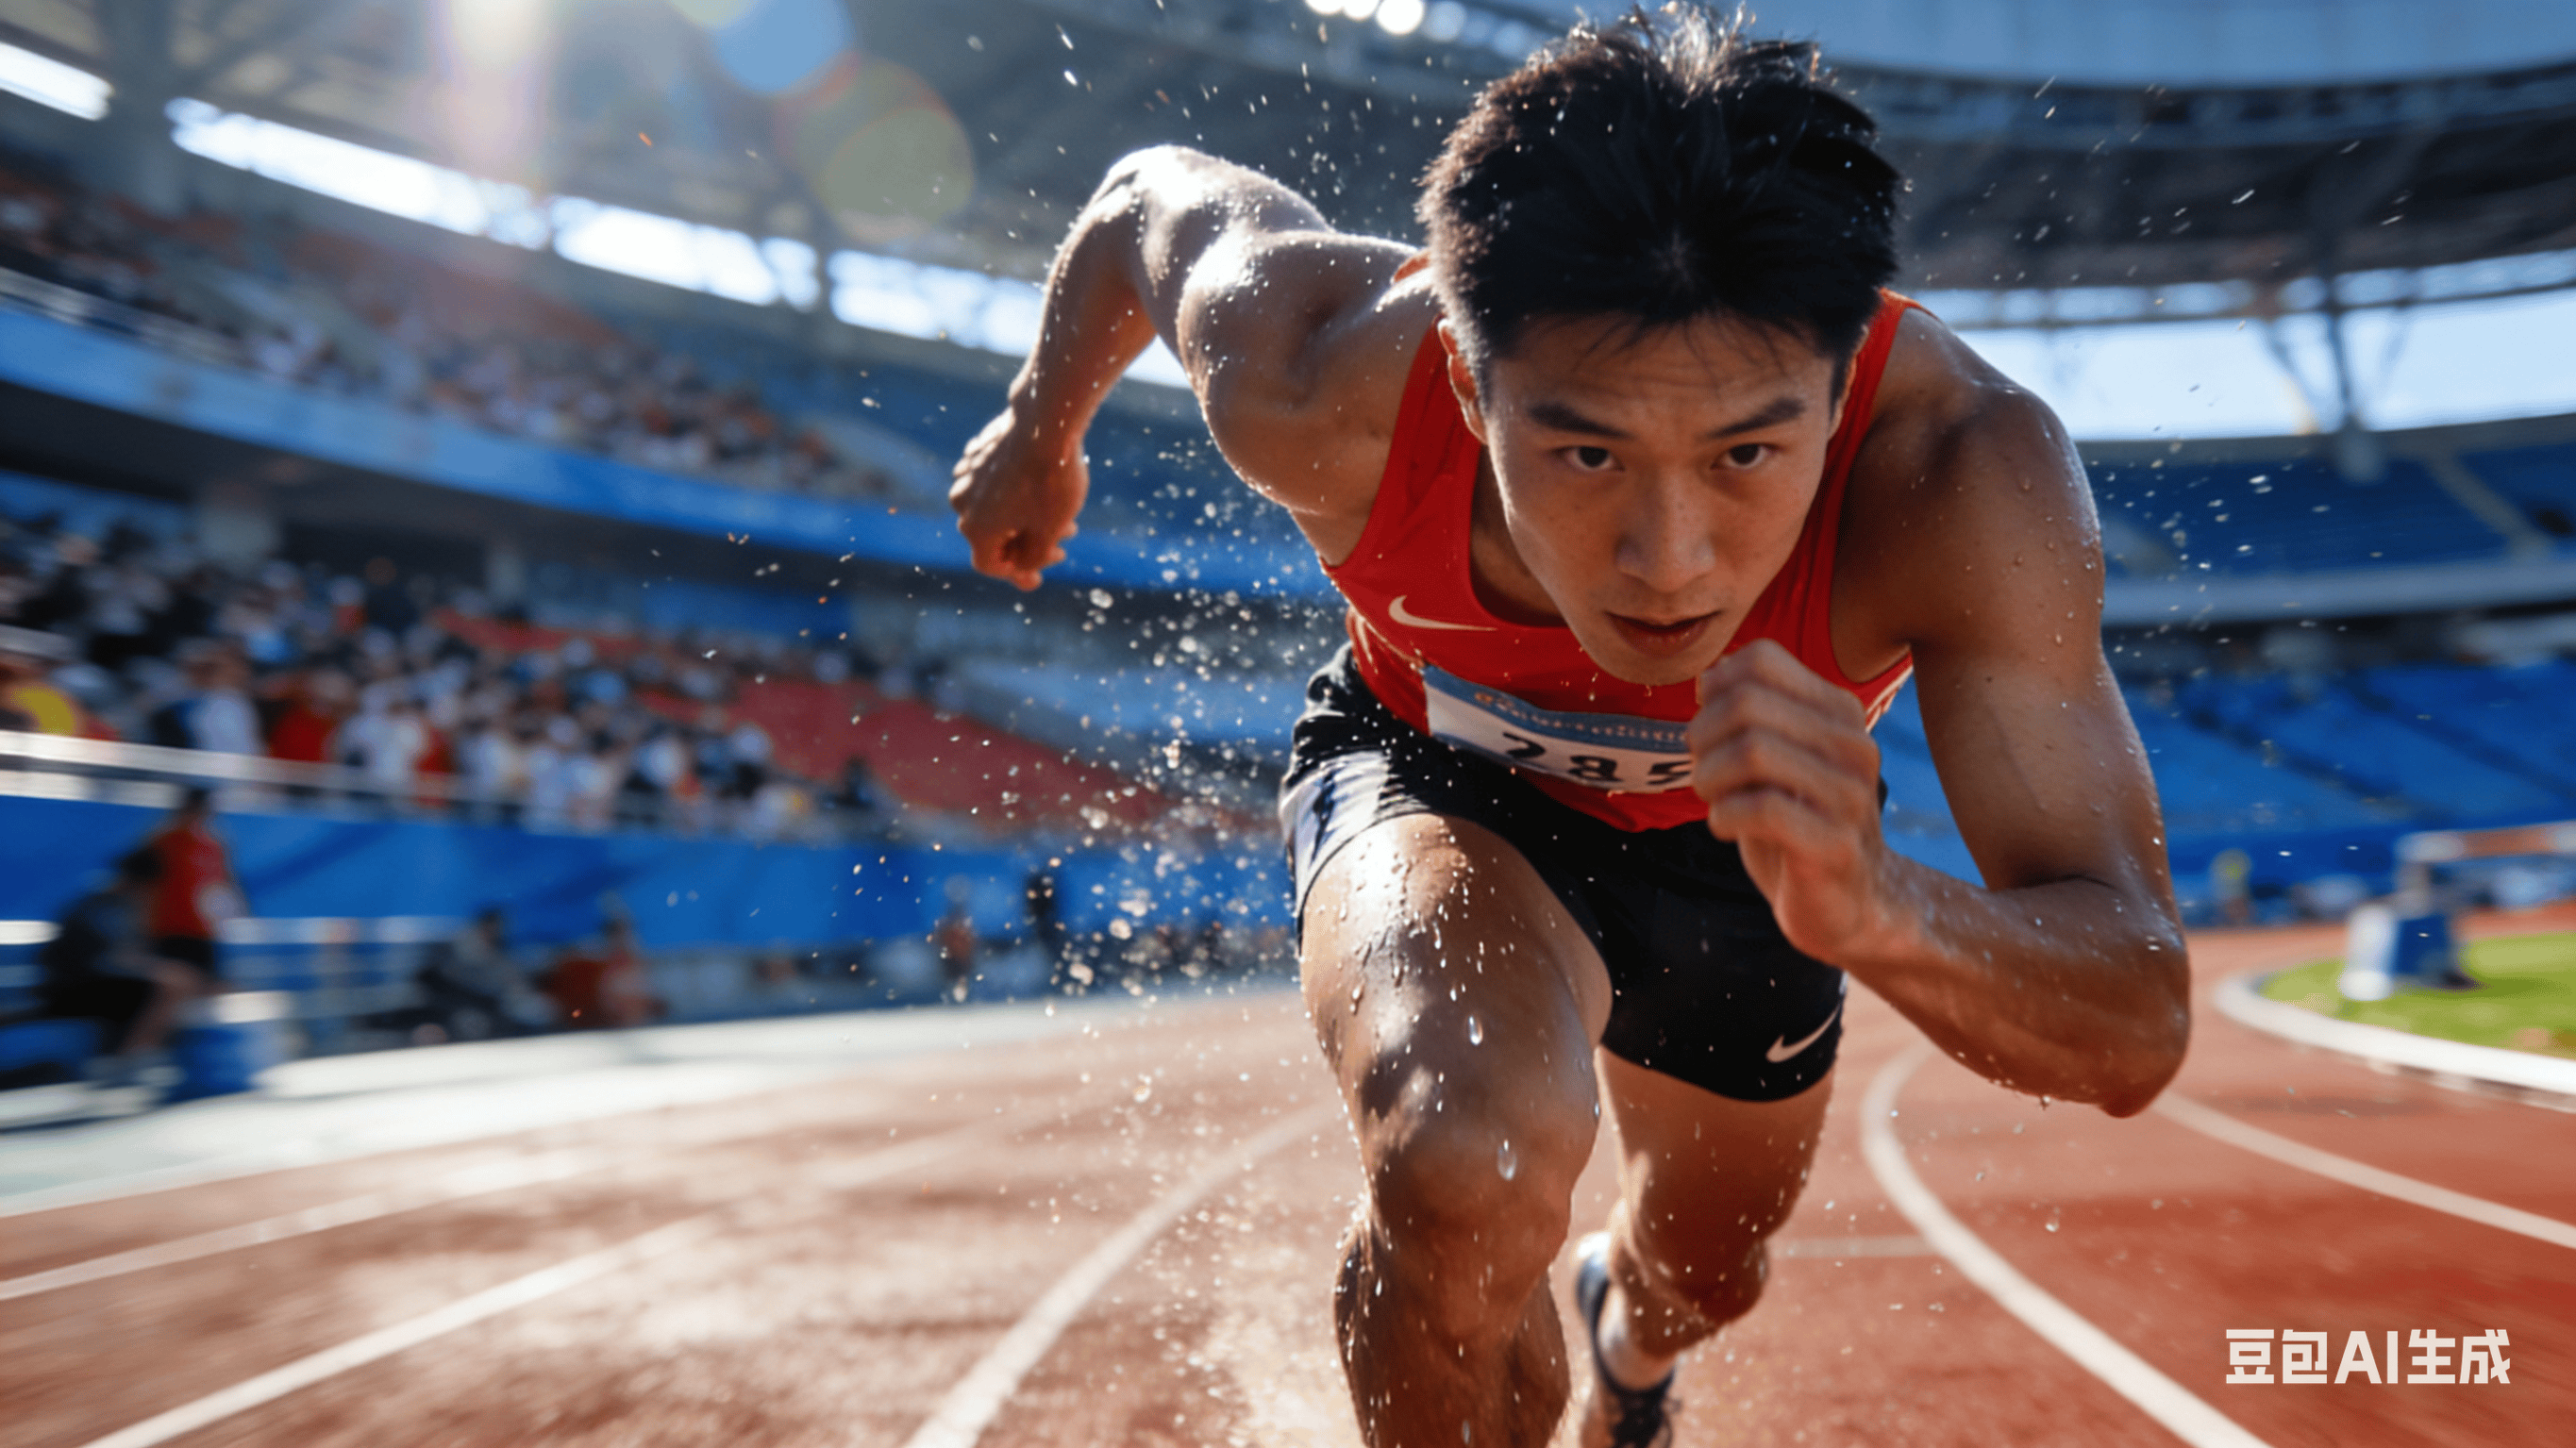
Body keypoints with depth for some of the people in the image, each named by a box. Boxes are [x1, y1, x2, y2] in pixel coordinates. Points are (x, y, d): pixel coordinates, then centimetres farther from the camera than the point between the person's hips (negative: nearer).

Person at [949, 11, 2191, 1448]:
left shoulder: (1965, 474, -42)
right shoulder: (1322, 383, -39)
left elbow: (2138, 1030, -41)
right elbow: (1152, 195, -14)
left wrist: (1875, 908, -63)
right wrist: (1042, 430, 5)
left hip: (1742, 839, 2)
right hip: (1435, 771, -2)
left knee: (1700, 1280, 26)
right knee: (1472, 1177, -35)